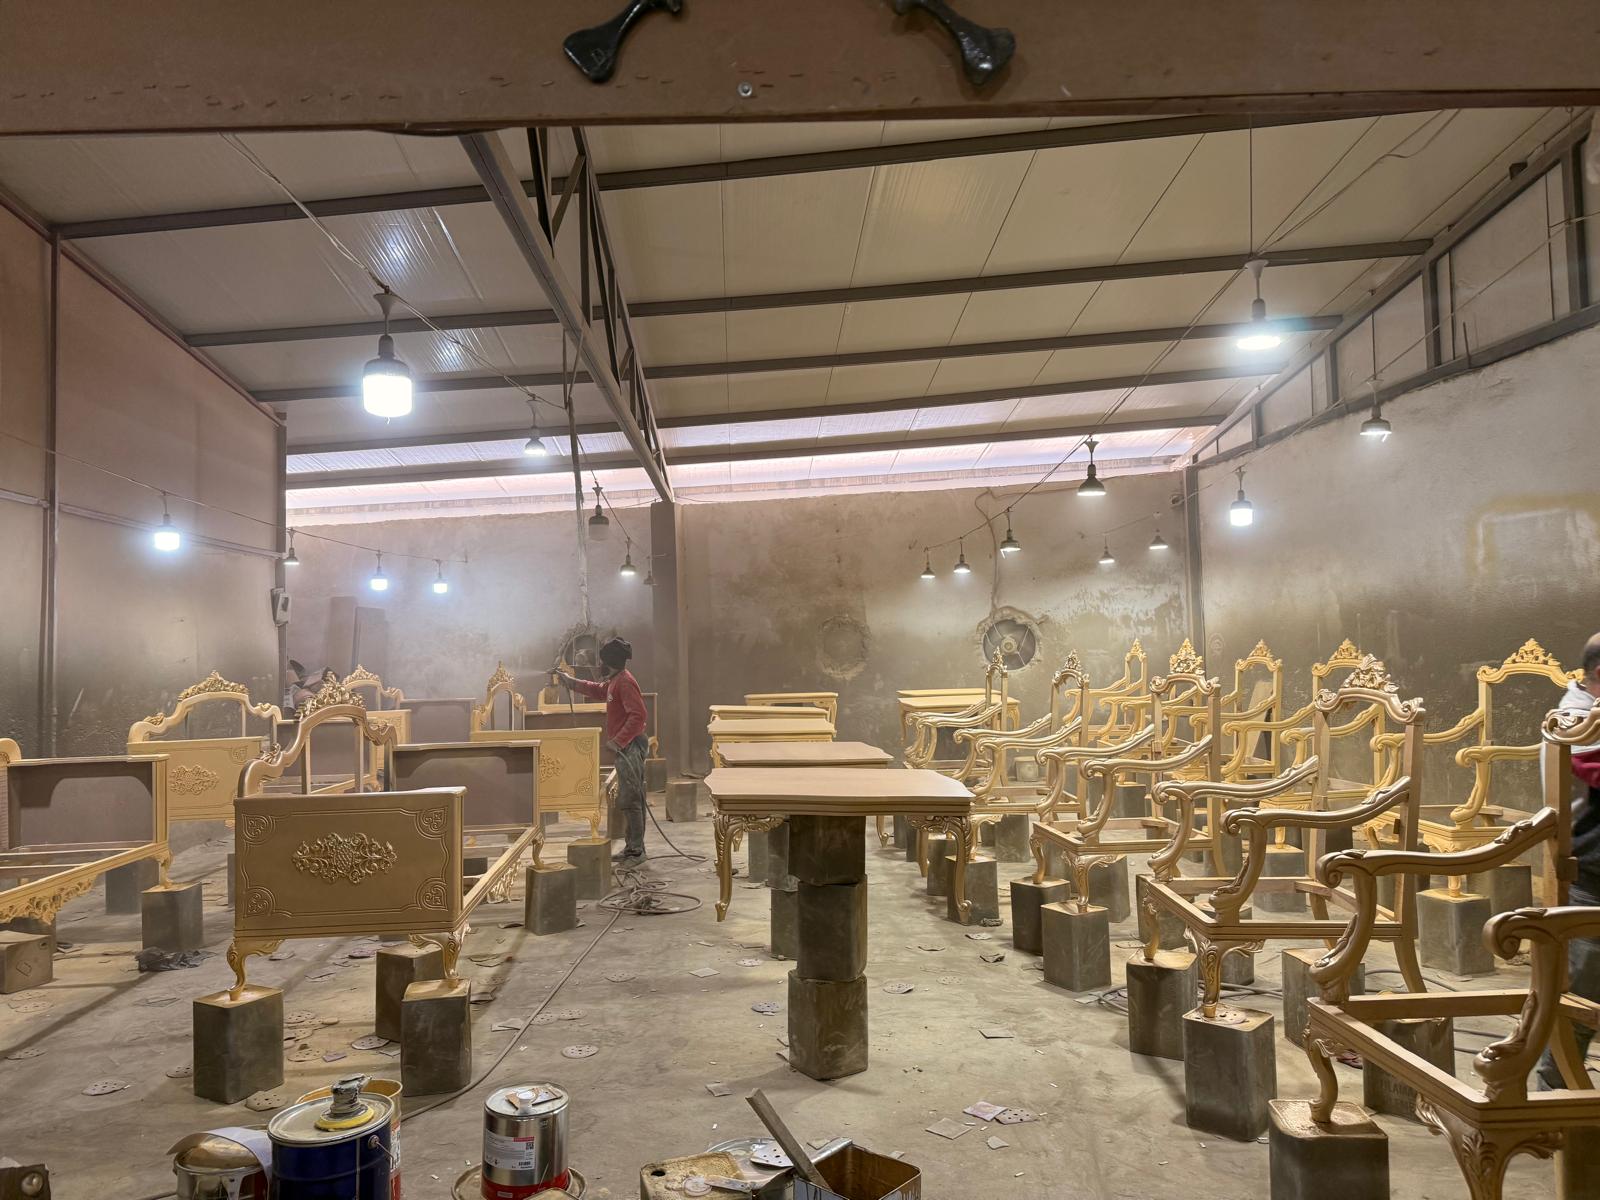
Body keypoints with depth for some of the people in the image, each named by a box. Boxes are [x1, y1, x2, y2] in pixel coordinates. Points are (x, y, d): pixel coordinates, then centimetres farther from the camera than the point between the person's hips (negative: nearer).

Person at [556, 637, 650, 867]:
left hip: (629, 747, -10)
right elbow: (599, 691, 36)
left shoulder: (624, 682, -17)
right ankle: (633, 848, 20)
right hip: (627, 747, 10)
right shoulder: (615, 681, 15)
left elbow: (638, 715, -26)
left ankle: (635, 851, -4)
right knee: (632, 799, 14)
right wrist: (571, 681, 35)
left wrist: (619, 740, -26)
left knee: (628, 800, -8)